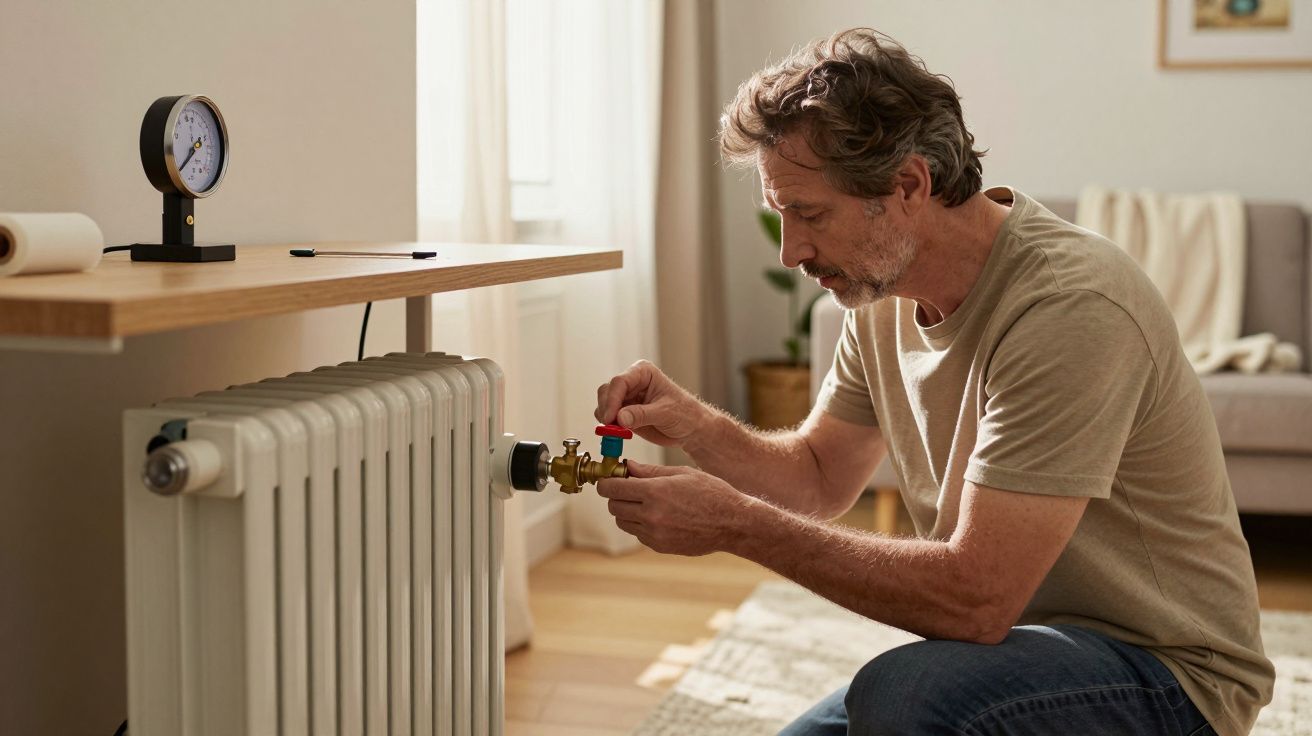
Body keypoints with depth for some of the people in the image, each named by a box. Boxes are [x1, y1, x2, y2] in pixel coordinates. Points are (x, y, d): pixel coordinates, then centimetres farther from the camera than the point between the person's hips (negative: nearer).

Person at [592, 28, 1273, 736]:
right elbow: (819, 476, 11)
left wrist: (735, 524, -25)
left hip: (1165, 673, -7)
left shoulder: (1069, 307, -27)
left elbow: (975, 599, -30)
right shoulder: (882, 288, 1)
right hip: (1013, 638, 8)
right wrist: (698, 427, -9)